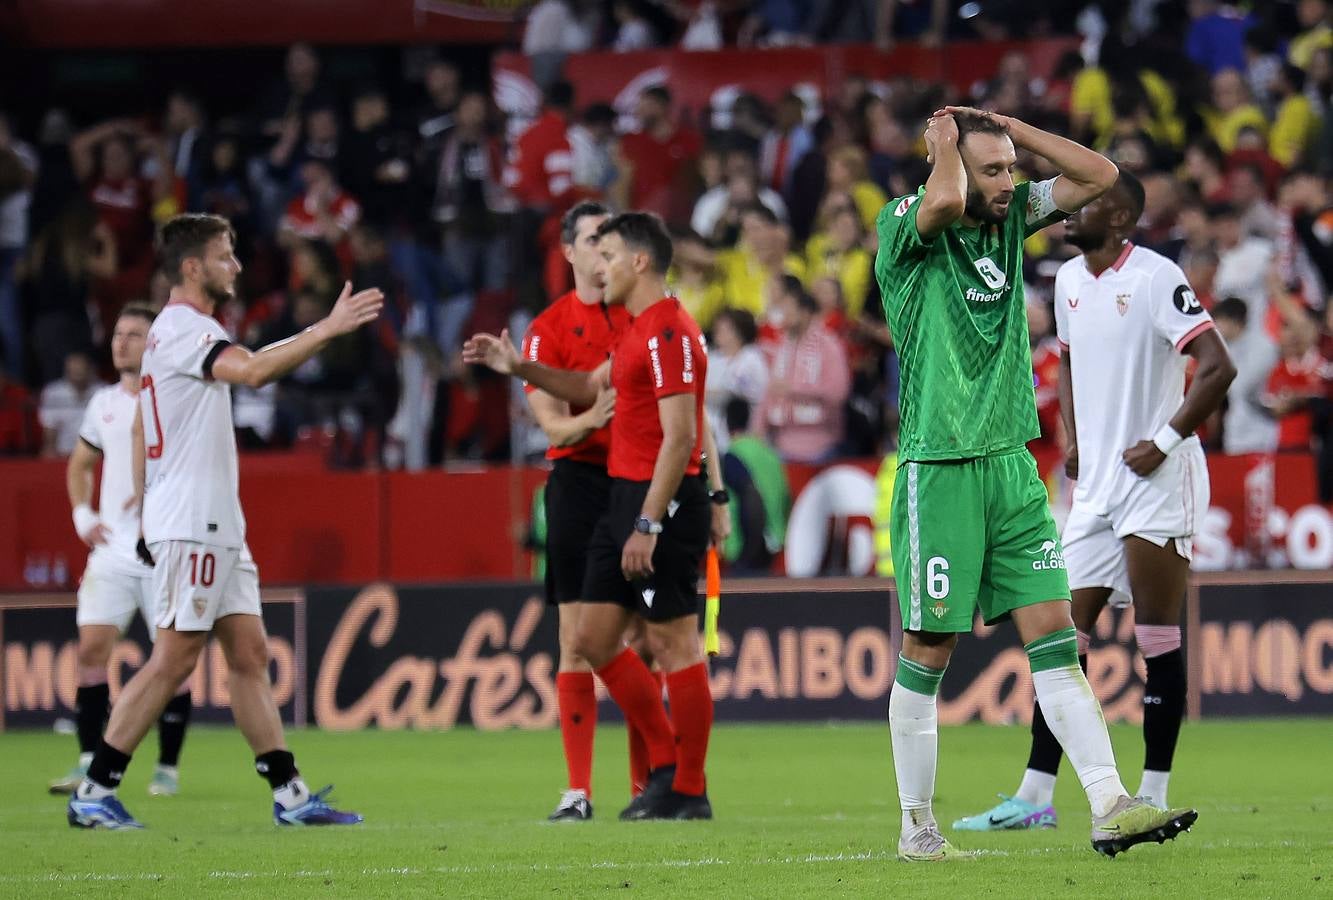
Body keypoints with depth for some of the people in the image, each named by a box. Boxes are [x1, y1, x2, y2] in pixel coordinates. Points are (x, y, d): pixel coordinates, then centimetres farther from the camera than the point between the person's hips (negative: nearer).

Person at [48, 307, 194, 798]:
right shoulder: (104, 403, 12)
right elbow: (79, 464, 26)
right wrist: (82, 515, 10)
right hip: (112, 551, 5)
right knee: (91, 649, -6)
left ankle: (167, 768, 6)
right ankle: (90, 761, -3)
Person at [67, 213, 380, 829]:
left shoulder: (170, 333, 19)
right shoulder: (183, 328, -12)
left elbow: (140, 431, 23)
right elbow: (254, 370, -30)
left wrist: (146, 511, 21)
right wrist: (330, 328, -28)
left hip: (217, 526, 10)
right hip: (191, 525, -10)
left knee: (249, 655, 6)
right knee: (174, 659, -10)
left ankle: (289, 794, 5)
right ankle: (93, 793, -8)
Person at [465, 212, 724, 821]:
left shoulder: (668, 332, -15)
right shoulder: (639, 330, 16)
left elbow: (680, 436, -21)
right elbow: (590, 389, 33)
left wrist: (648, 525, -23)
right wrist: (518, 368, 25)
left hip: (663, 500, -10)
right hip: (625, 497, 10)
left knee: (673, 644, -4)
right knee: (593, 639, 11)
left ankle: (688, 790, 2)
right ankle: (668, 764, 19)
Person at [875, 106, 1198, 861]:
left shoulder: (1011, 218, 11)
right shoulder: (903, 227, -8)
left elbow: (1100, 175, 9)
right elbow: (944, 201, -30)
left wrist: (1007, 125, 3)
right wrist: (947, 140, -10)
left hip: (1012, 463, 6)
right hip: (939, 467, -6)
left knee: (1055, 636, -1)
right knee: (929, 650, 1)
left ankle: (1110, 807, -8)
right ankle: (918, 826, 11)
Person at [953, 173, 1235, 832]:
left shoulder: (1155, 277, -12)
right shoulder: (1068, 281, 12)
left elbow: (1218, 368, -17)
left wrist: (1165, 441, -17)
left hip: (1157, 481, -8)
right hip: (1096, 483, 8)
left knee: (1157, 641, -5)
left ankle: (1153, 797, -1)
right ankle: (1035, 797, 9)